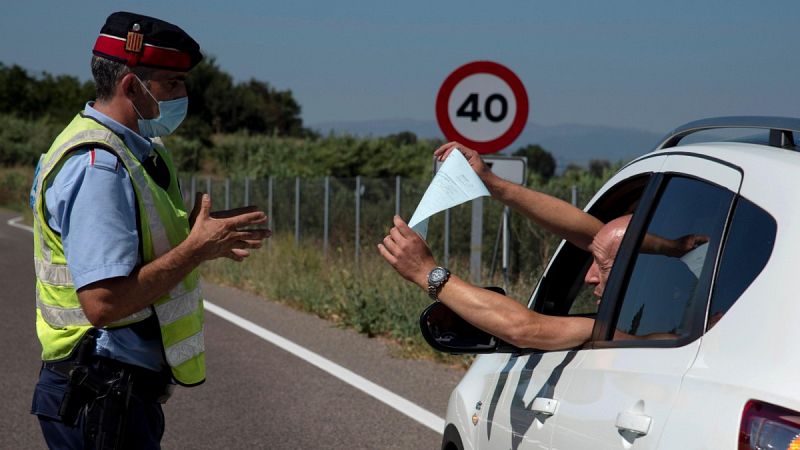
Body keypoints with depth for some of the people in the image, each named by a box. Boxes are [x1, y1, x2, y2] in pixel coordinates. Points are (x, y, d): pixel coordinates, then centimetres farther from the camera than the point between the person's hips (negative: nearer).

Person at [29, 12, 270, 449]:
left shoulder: (129, 151, 12)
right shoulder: (97, 166, -21)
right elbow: (103, 302, -29)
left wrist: (200, 236, 2)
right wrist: (196, 248, -20)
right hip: (103, 394, -10)